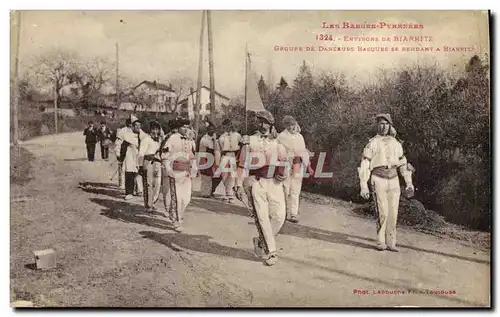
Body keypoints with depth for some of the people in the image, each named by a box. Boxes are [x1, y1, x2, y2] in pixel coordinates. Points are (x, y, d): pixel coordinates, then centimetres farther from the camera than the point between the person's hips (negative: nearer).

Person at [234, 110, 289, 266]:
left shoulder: (278, 143, 11)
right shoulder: (249, 142, 6)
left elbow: (285, 164, 16)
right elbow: (243, 165, 2)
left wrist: (284, 174, -6)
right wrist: (239, 185, -4)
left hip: (274, 183, 3)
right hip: (256, 183, -2)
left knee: (279, 216, -3)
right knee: (262, 218, -4)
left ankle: (260, 241, 21)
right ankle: (270, 251, 8)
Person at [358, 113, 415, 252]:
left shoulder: (396, 144, 12)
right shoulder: (372, 143, -1)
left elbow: (403, 164, 17)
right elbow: (364, 165, -4)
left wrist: (409, 183, 11)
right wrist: (363, 186, -10)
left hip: (393, 180, 4)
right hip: (378, 180, -4)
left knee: (393, 213, 2)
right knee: (383, 213, -12)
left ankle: (391, 243, 11)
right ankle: (381, 242, 1)